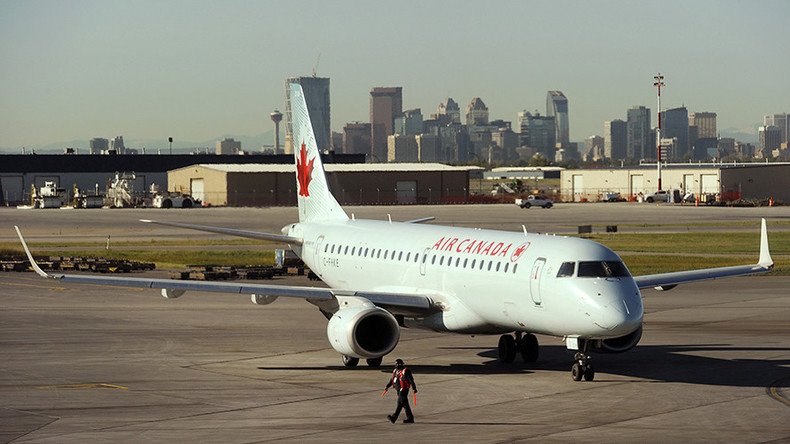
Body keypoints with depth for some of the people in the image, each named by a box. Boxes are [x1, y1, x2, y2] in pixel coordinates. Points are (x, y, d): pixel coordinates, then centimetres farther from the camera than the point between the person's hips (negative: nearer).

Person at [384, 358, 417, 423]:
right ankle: (410, 418, 17)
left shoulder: (405, 371, -11)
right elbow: (392, 380, 22)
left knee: (400, 403, -12)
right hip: (399, 390, 9)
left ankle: (394, 418, -21)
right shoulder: (395, 371, 14)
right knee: (405, 404, 11)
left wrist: (414, 388, -14)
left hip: (404, 390, -9)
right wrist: (387, 387, 15)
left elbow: (411, 380, -12)